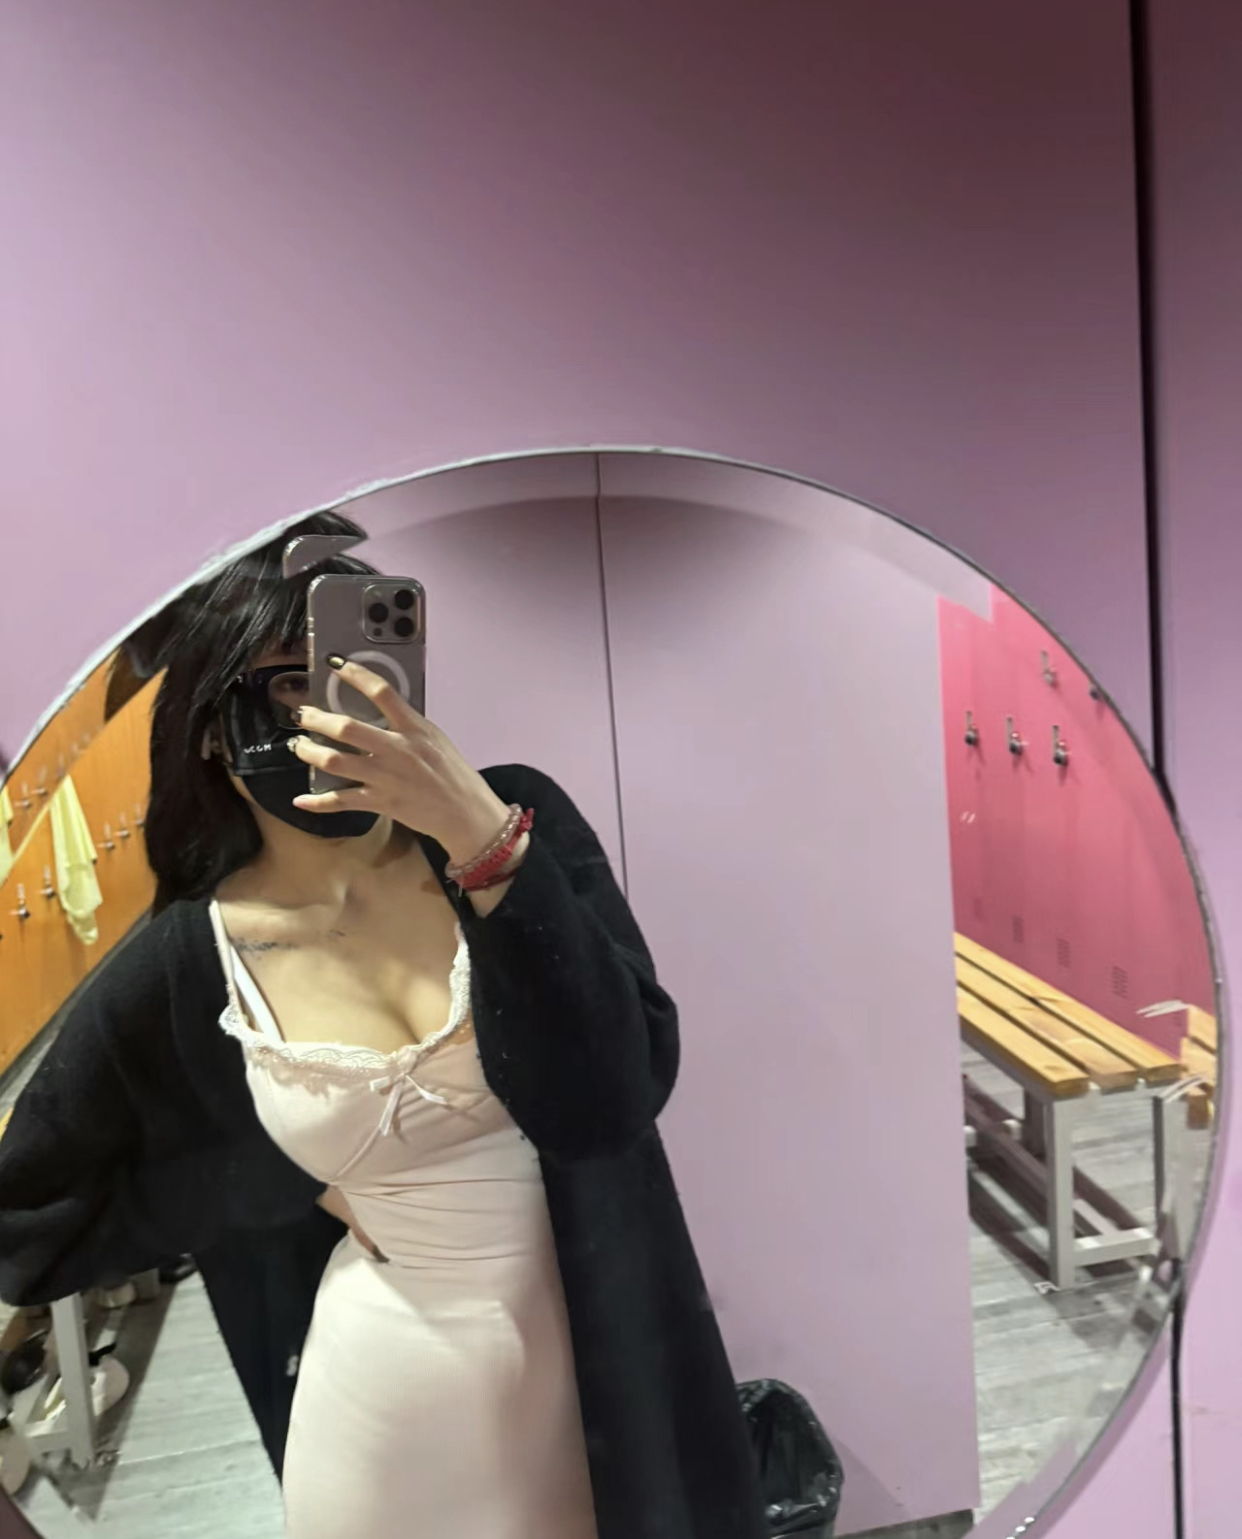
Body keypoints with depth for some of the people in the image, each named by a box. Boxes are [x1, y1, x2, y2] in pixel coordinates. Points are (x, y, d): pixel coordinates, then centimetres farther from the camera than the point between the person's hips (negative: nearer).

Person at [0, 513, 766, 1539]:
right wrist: (293, 1177, -7)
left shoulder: (518, 820, -11)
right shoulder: (182, 970, -10)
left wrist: (484, 839, -30)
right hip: (397, 1399, 0)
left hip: (611, 1365, 1)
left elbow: (613, 1095, -20)